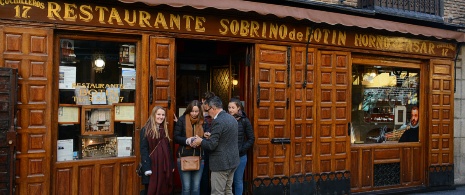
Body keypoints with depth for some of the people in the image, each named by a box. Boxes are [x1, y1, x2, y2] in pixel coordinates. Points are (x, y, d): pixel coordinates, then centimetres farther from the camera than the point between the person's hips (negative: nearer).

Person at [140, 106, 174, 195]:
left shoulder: (164, 130, 14)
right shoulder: (146, 130, -6)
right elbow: (143, 149, -11)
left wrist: (172, 165, 14)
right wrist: (147, 168, -18)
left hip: (164, 165, 6)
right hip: (152, 165, -6)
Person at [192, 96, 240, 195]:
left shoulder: (218, 121, -20)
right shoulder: (232, 118, 9)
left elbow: (211, 145, -20)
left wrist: (201, 141, -3)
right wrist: (210, 137, 15)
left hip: (221, 163, -9)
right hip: (232, 161, 9)